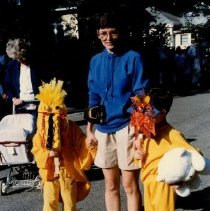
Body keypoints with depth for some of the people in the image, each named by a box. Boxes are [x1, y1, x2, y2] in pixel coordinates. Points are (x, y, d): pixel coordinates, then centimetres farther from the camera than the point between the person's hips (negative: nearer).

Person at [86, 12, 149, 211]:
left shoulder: (133, 57, -5)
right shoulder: (95, 61, 9)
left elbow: (141, 95, -6)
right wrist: (89, 129, 12)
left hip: (126, 127, -4)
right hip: (103, 129, 5)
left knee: (130, 185, 2)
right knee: (110, 185, 13)